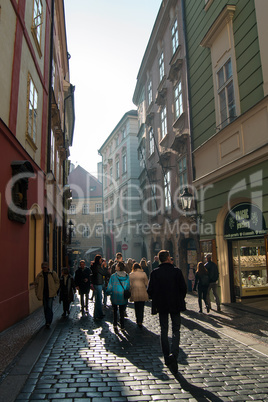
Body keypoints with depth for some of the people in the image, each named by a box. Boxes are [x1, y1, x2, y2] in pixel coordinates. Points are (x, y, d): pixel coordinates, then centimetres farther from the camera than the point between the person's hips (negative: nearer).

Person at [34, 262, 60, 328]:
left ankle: (48, 322, -8)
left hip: (50, 293, -3)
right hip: (43, 294, 3)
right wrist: (37, 293, 7)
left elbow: (57, 282, 5)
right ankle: (48, 321, 26)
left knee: (49, 307, -10)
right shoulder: (39, 275, 3)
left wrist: (55, 290, -3)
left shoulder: (52, 274, -2)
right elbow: (36, 284, 13)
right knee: (45, 308, 11)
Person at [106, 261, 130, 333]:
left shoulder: (113, 276, -16)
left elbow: (110, 287, -10)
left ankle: (115, 325, 6)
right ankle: (122, 326, 21)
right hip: (123, 298, 2)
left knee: (115, 311, 18)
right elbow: (128, 287, 2)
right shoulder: (127, 276, -7)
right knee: (122, 312, 17)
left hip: (115, 297, -2)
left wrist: (107, 292, 9)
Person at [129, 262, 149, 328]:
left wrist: (130, 292, 15)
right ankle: (140, 322, 2)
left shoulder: (130, 274, 0)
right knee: (141, 307, 6)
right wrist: (147, 293, 13)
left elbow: (129, 284, 4)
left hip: (134, 293, 1)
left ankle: (138, 320, 24)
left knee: (136, 307, 16)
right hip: (142, 293, -1)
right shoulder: (143, 274, -3)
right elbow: (146, 283, 1)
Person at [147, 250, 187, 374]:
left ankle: (167, 358, 18)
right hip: (175, 305, -1)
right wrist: (180, 299, 10)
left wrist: (155, 301, 10)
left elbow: (150, 290, -8)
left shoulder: (155, 273, -8)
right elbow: (184, 288, -6)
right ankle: (174, 354, -11)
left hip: (161, 305, 1)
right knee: (176, 330, 9)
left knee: (164, 330, 14)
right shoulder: (176, 271, -10)